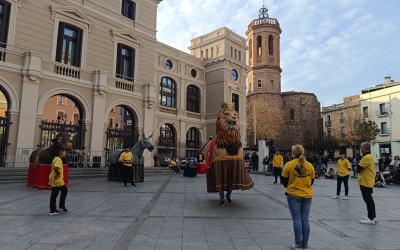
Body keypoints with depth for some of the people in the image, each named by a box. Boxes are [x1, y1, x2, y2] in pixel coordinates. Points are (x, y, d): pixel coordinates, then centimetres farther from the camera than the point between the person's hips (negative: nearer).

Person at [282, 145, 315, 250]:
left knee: (297, 219, 3)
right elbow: (312, 180, 10)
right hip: (307, 195, 3)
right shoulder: (309, 165, 0)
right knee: (305, 219, 9)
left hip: (293, 195, -3)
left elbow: (284, 180, -2)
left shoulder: (289, 165, -11)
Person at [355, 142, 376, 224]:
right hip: (367, 182, 10)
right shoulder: (368, 156, 14)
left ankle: (371, 219, 1)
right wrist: (358, 167, 1)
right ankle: (373, 216, 26)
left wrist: (357, 168, 2)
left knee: (368, 200, -4)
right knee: (369, 200, 17)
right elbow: (363, 167, 19)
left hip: (366, 182, -10)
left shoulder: (367, 157, -21)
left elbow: (358, 168, -18)